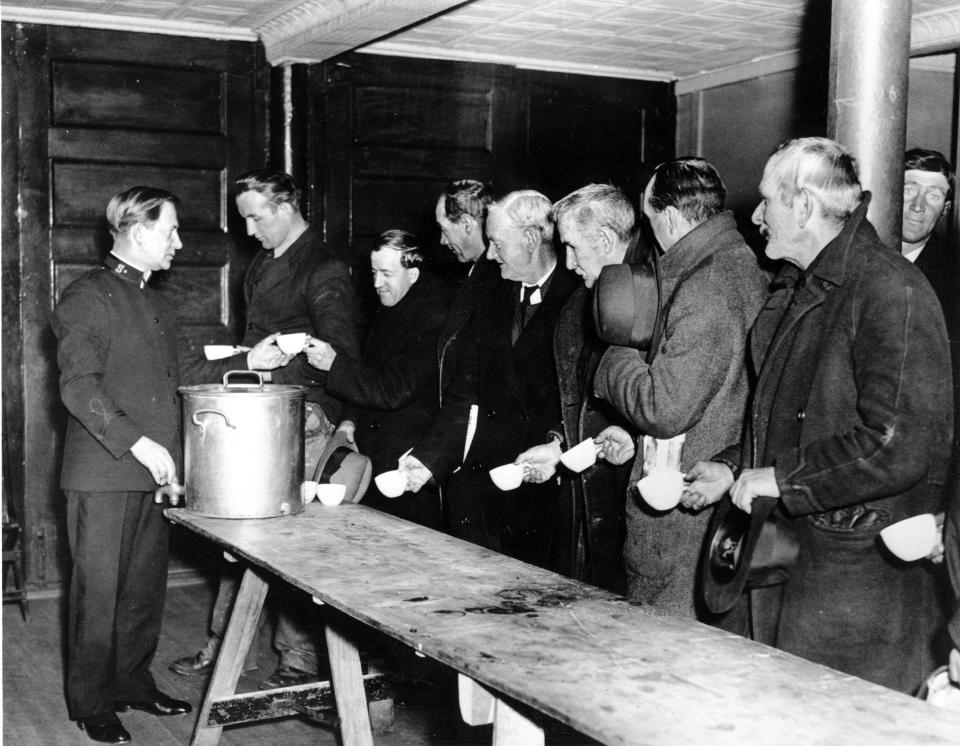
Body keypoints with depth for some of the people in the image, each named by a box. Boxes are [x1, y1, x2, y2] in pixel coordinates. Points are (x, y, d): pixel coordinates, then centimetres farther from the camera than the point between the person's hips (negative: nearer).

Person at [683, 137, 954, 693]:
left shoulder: (892, 292, -18)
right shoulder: (794, 292, 13)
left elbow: (901, 448, -25)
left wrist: (779, 479, -19)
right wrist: (732, 467, 10)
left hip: (863, 563, -9)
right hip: (788, 553, 9)